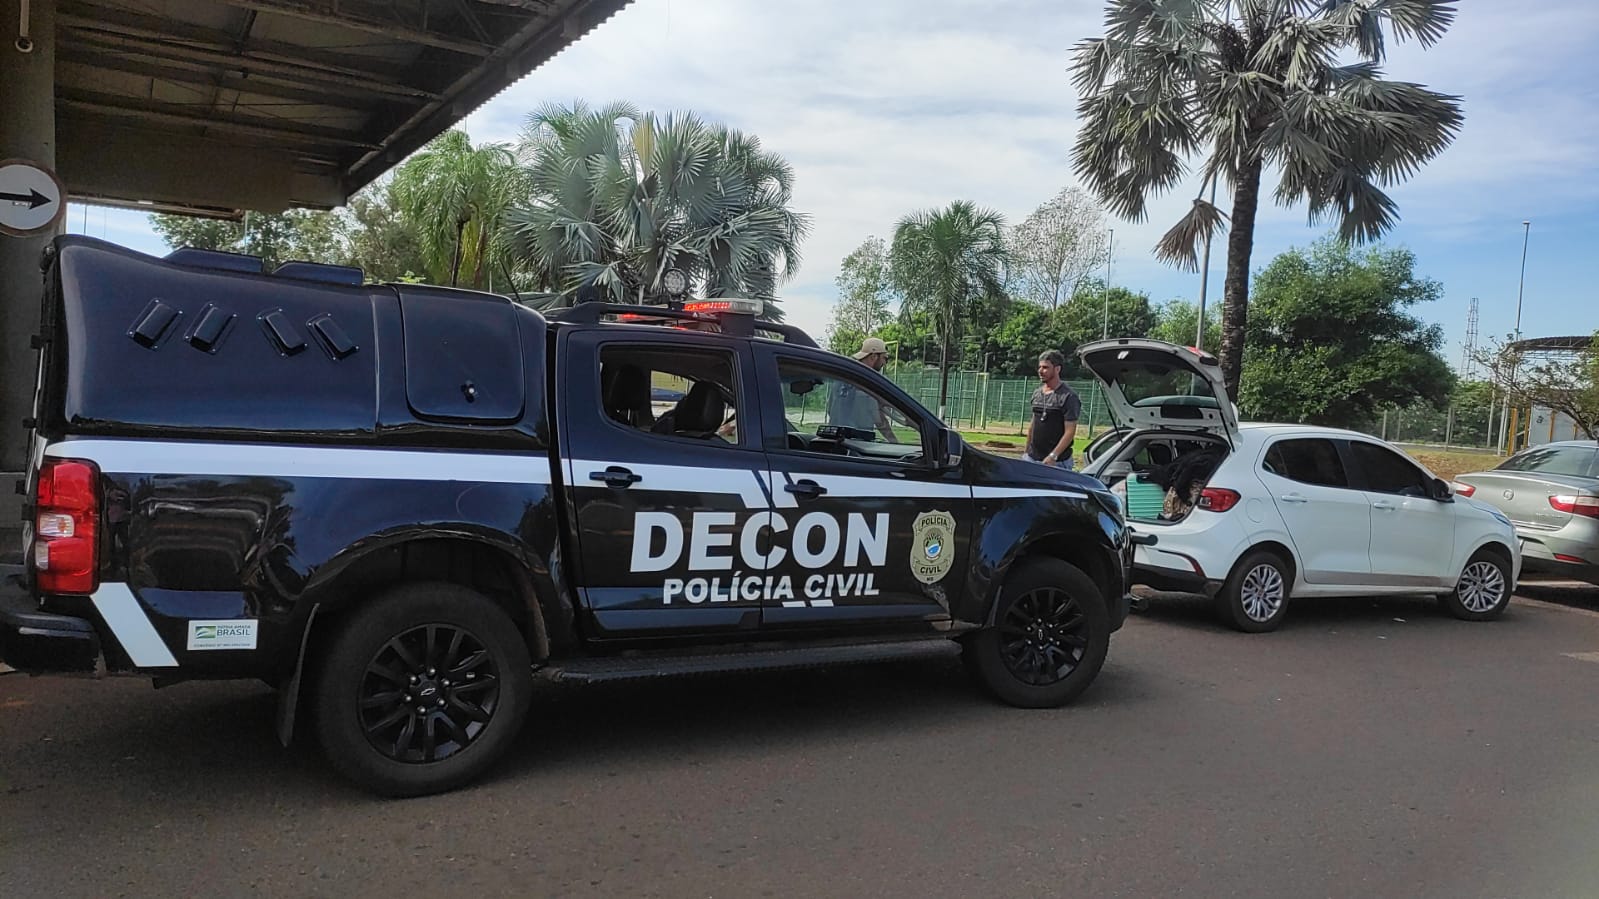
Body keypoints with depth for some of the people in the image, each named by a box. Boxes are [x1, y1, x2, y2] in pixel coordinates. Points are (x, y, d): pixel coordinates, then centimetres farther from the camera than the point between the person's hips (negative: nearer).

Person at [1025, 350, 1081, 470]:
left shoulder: (1068, 396, -10)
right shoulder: (1037, 393, 14)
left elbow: (1070, 432, -15)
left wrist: (1053, 456, -22)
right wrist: (1027, 451, 17)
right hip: (1032, 458, 7)